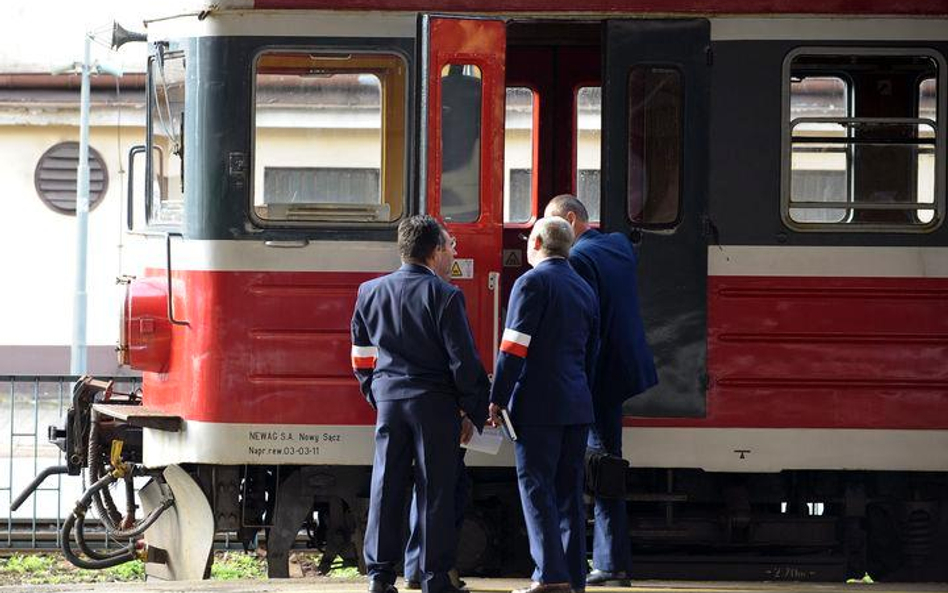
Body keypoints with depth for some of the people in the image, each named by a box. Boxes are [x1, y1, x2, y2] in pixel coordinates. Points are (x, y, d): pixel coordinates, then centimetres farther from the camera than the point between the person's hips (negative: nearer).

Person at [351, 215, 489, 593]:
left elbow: (362, 358, 13)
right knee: (435, 491, 1)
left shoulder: (370, 292, 6)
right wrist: (472, 412, -1)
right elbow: (464, 360, -9)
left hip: (389, 401, 4)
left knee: (386, 487, 7)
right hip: (434, 404, -4)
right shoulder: (444, 296, -10)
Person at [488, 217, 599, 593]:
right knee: (569, 491, 10)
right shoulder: (584, 290, 18)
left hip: (538, 406, -7)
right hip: (578, 407, 7)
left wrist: (498, 400, -11)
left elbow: (514, 349, -13)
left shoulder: (532, 283, -7)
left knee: (537, 488, -6)